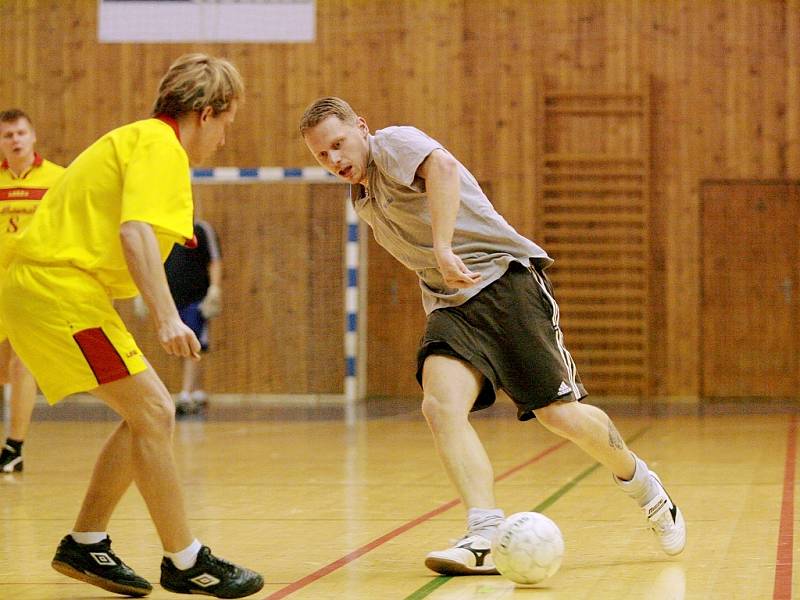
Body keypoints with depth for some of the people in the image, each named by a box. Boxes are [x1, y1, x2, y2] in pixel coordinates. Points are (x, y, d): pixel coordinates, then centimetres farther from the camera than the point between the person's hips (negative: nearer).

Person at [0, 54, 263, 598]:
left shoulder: (136, 139, 21)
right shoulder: (160, 146, -10)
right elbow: (135, 232, -24)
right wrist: (167, 316, -30)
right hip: (63, 288, -10)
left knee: (149, 415, 11)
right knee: (152, 414, -9)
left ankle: (85, 545, 19)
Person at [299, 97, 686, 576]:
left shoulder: (393, 144, -8)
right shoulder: (363, 200, 19)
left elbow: (442, 165, -32)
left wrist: (443, 248, -39)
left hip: (505, 279, -7)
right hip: (451, 304, 7)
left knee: (558, 414, -6)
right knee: (440, 405, -21)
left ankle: (640, 482, 23)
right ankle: (486, 538, -28)